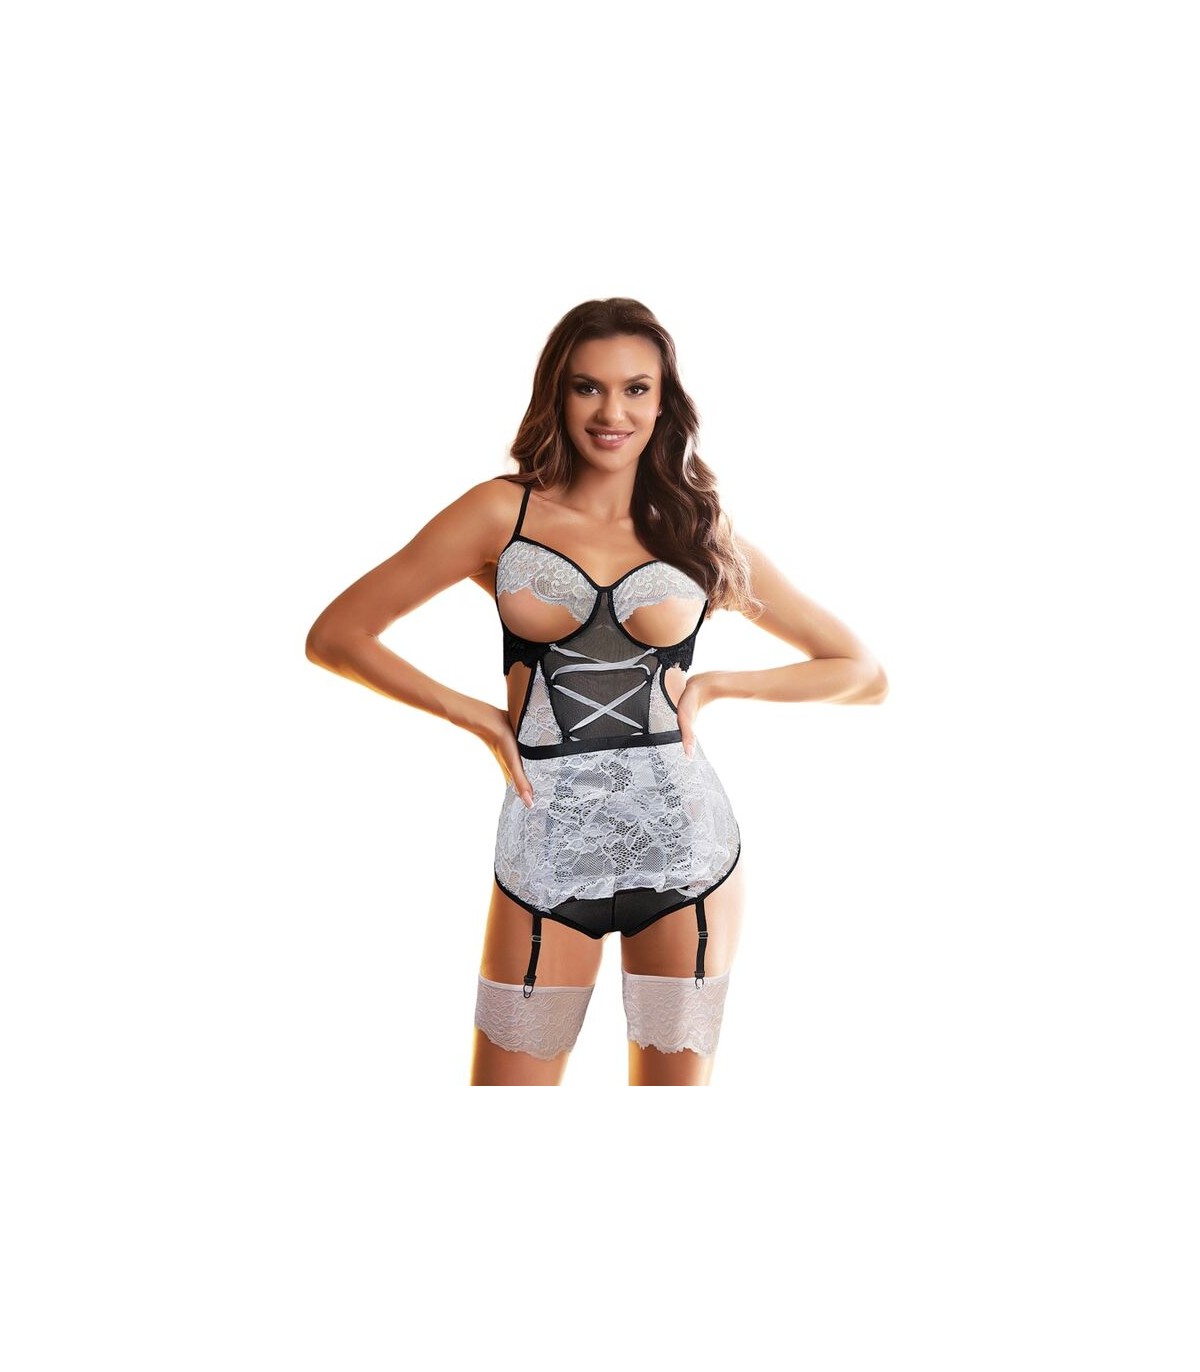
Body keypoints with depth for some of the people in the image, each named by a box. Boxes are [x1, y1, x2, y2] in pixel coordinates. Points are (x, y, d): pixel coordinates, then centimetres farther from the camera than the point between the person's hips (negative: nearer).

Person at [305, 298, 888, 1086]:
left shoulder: (702, 532, 7)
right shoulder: (504, 511, 2)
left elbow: (862, 673, 11)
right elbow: (336, 635, 2)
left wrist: (716, 685, 1)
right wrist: (478, 717, -2)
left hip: (684, 846, 1)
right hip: (547, 852, -1)